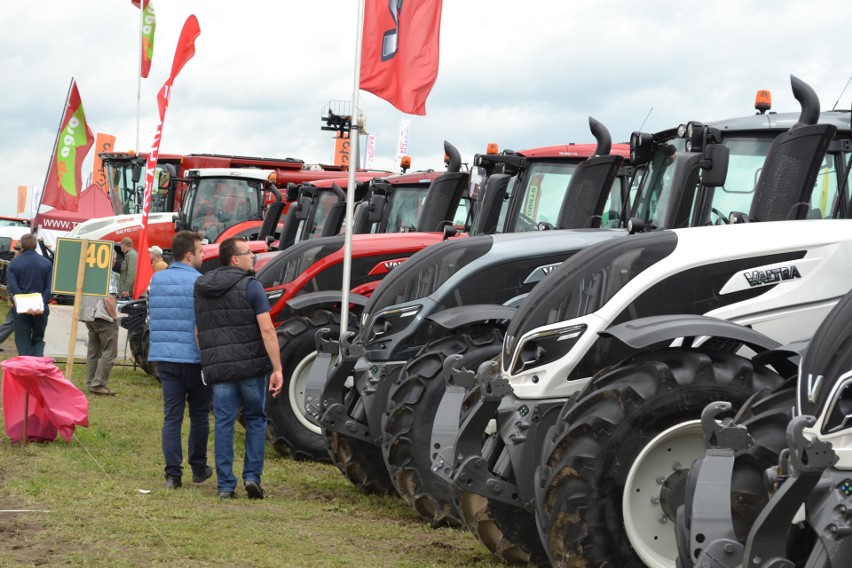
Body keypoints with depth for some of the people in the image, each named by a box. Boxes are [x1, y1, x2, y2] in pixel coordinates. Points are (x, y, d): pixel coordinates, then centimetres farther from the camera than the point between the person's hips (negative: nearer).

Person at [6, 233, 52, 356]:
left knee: (23, 342, 6)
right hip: (41, 310, 2)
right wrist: (42, 305, -12)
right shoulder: (47, 263, 3)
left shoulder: (14, 263, -2)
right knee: (38, 339, 14)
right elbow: (50, 287, -6)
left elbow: (12, 287, -13)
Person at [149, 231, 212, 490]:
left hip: (164, 358, 4)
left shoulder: (155, 280, 8)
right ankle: (198, 468, 21)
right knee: (199, 415, 11)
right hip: (194, 358, -4)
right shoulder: (199, 282, -11)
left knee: (171, 416, 3)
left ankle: (172, 473, -4)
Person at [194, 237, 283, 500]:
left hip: (217, 368, 4)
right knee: (255, 419, 12)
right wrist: (277, 369, -13)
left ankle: (225, 485, 4)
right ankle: (252, 476, 5)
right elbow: (267, 330, -13)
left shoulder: (201, 289, 11)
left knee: (223, 424, 6)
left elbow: (198, 333, 15)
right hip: (251, 365, -4)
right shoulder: (250, 286, -6)